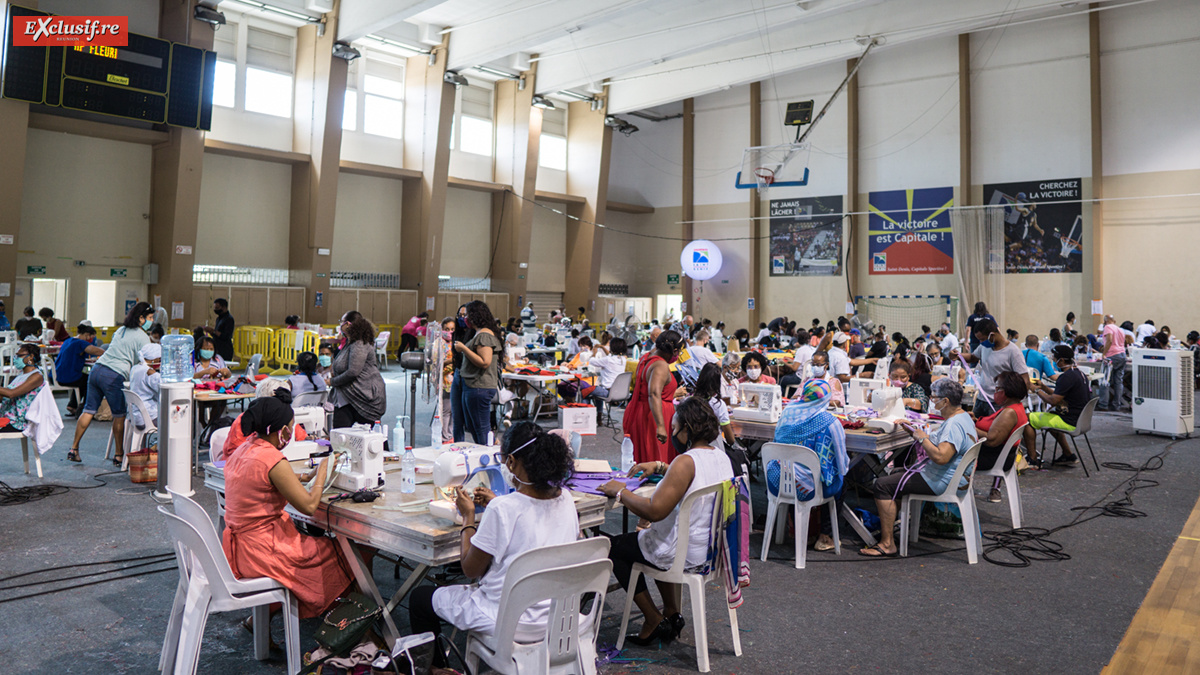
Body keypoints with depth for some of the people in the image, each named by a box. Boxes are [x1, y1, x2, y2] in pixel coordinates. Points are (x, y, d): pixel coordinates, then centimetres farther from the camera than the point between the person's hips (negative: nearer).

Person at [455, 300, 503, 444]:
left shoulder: (484, 335, -15)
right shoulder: (480, 334, 17)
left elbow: (484, 362, -24)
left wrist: (464, 349, -19)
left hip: (480, 388, -11)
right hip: (472, 386, 11)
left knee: (481, 429, -4)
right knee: (471, 426, 16)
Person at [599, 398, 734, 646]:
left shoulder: (686, 461, -25)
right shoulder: (721, 457, 3)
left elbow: (654, 510, -30)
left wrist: (620, 491, -16)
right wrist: (659, 466, 19)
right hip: (713, 546, 9)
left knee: (614, 547, 10)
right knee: (650, 537, 35)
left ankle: (654, 621, 13)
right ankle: (672, 612, 31)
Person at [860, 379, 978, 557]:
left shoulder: (954, 425, -24)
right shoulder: (963, 417, 11)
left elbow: (940, 457, -36)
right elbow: (940, 443, 21)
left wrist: (923, 438, -21)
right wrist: (916, 432, 11)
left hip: (940, 481, -12)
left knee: (883, 485, -15)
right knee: (894, 475, 26)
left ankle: (887, 545, -14)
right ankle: (889, 529, 25)